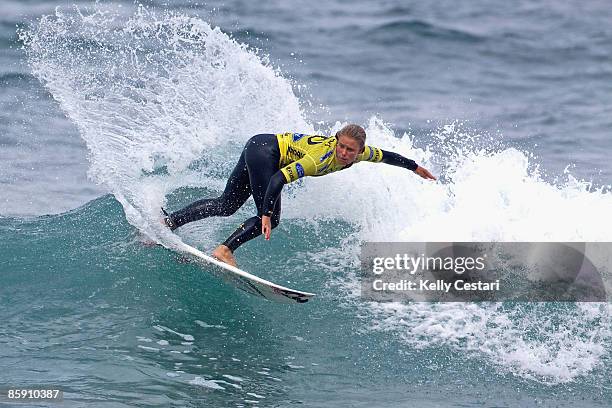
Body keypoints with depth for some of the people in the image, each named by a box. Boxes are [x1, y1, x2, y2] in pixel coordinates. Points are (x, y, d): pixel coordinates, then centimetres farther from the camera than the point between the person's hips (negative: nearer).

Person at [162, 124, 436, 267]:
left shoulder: (359, 153, -10)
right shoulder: (321, 158, -32)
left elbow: (385, 156, 11)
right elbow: (278, 179, -39)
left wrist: (416, 168, 24)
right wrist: (266, 216, -46)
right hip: (264, 149, -8)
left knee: (227, 205, 10)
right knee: (270, 218, -18)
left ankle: (169, 222, 11)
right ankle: (224, 250, -18)